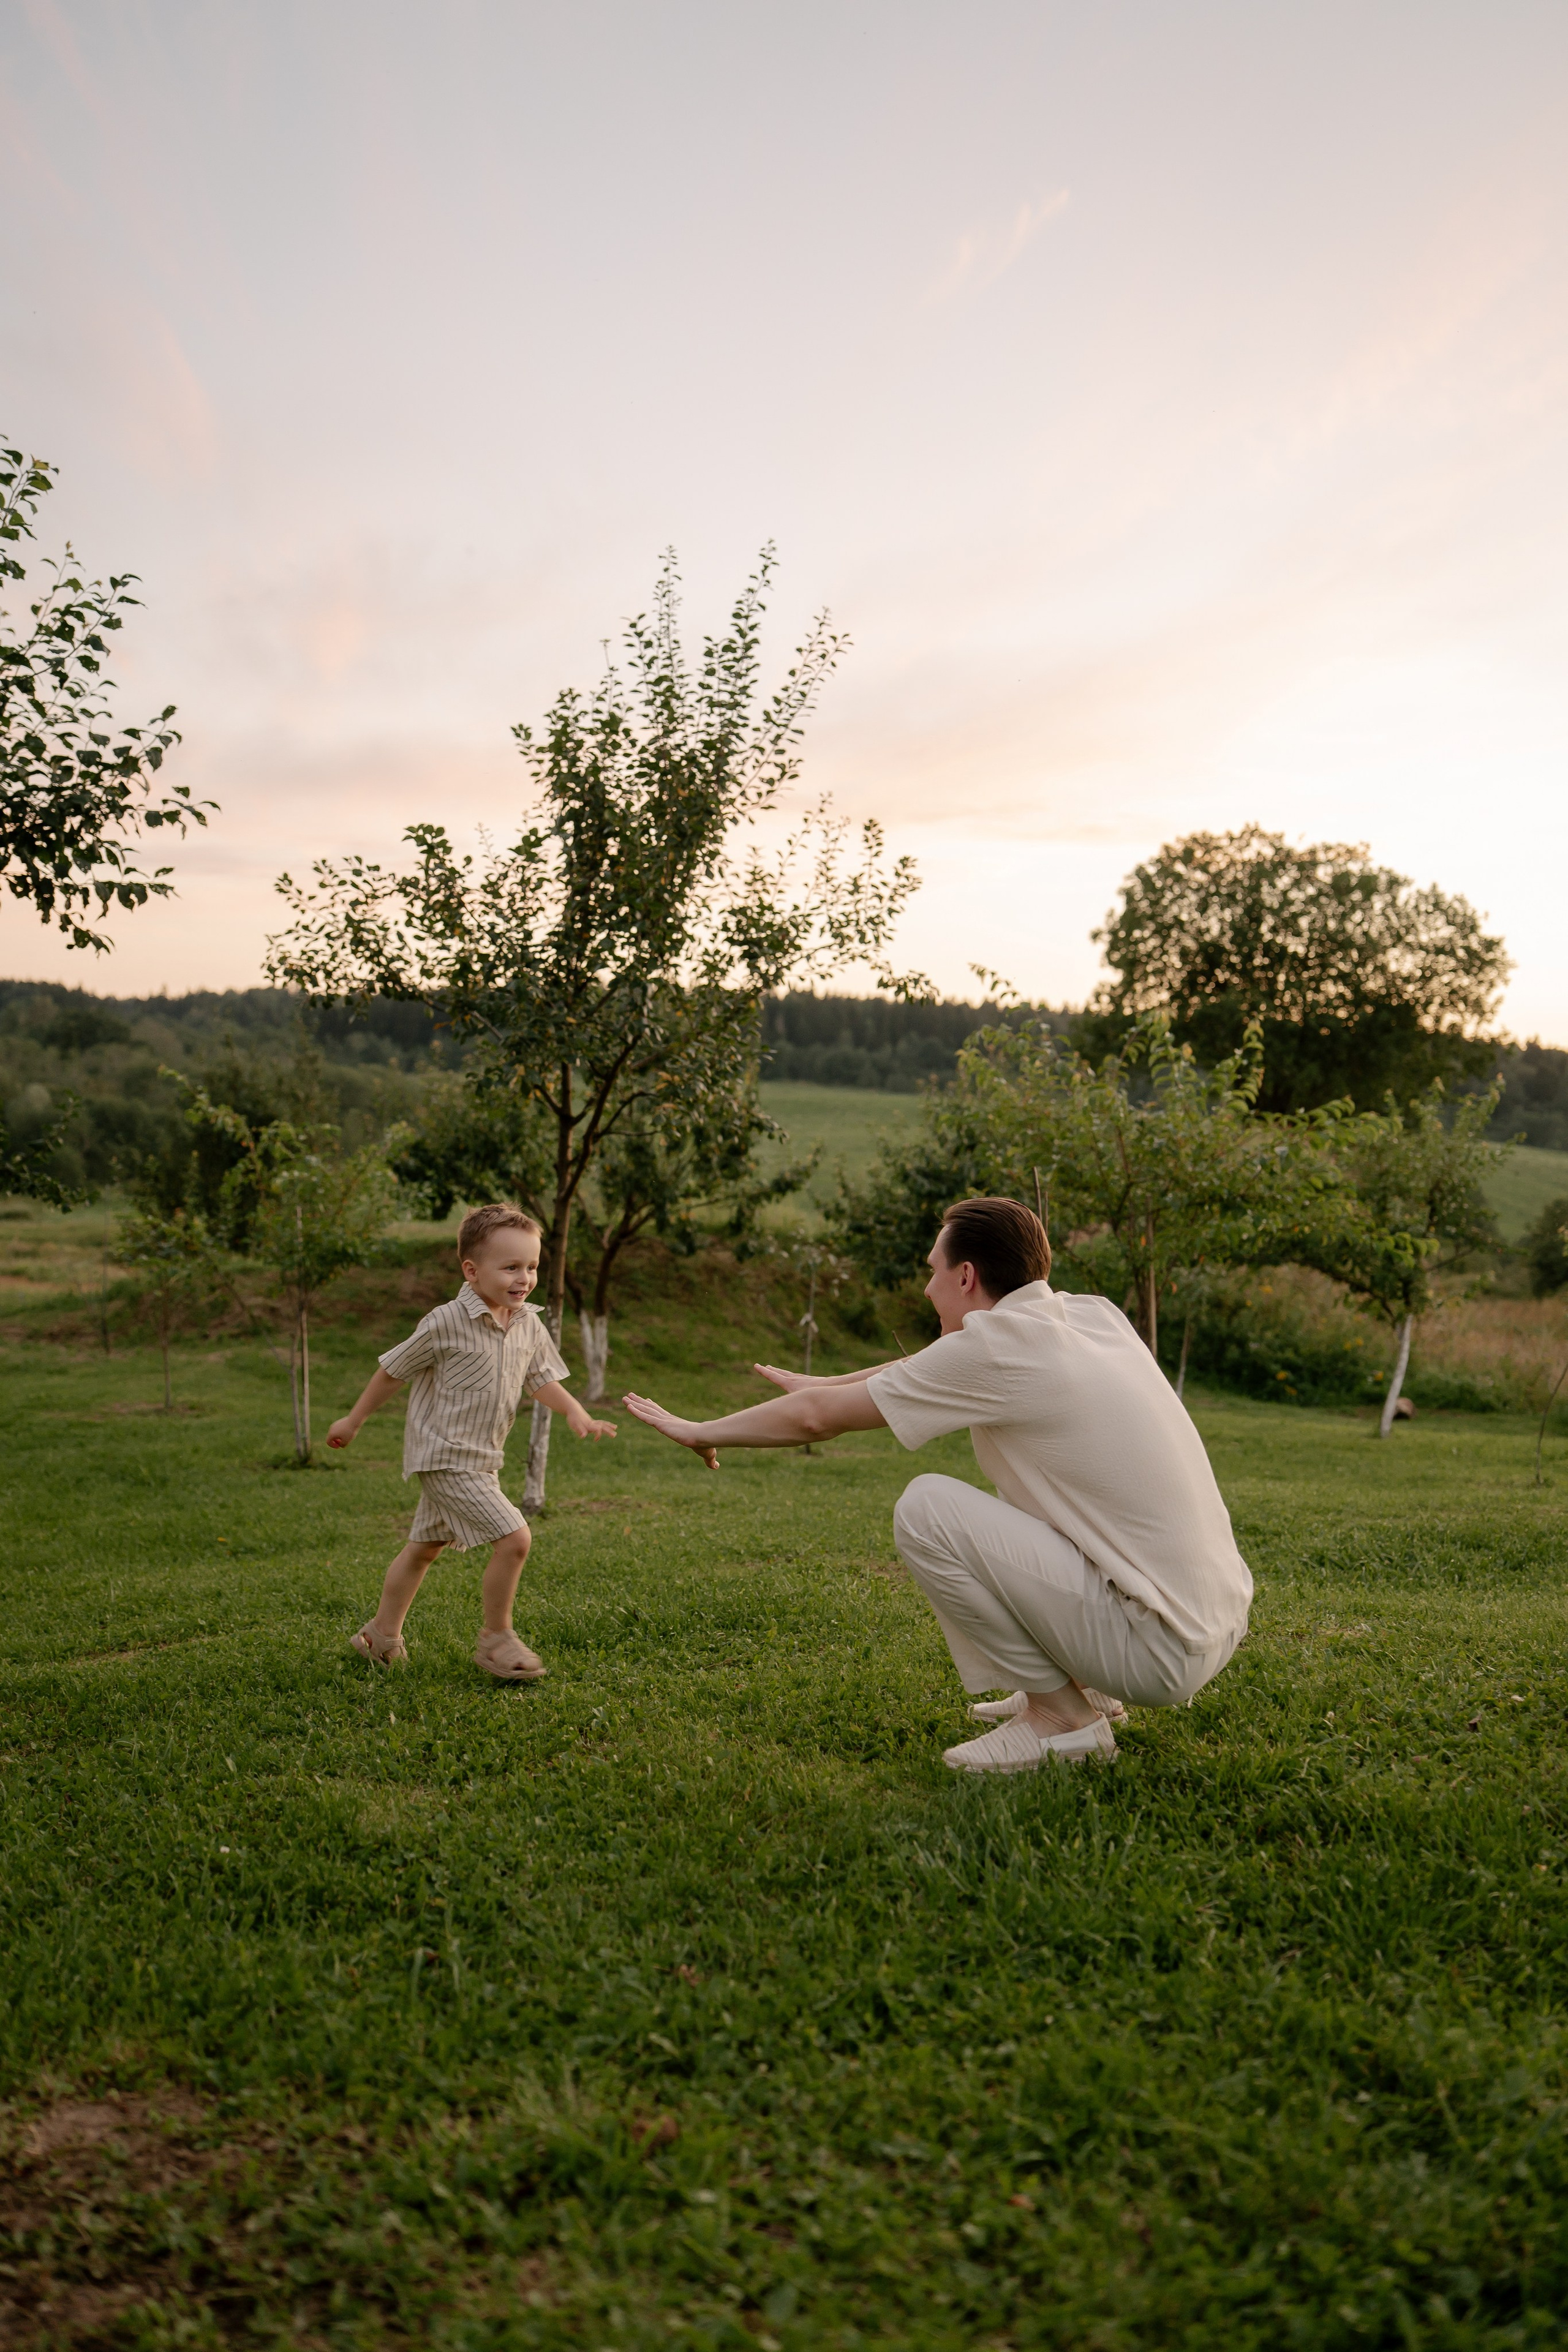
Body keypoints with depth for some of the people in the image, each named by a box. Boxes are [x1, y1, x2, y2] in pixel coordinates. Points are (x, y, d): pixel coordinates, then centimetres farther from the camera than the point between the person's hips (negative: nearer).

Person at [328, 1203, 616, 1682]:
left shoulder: (529, 1327, -1)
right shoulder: (447, 1323, -19)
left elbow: (541, 1380, 9)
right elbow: (394, 1370, -7)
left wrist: (575, 1413, -11)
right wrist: (354, 1422, 3)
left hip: (481, 1460, 8)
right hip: (445, 1457, -8)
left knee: (424, 1546, 22)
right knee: (514, 1538, -15)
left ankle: (382, 1634, 39)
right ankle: (495, 1639, 2)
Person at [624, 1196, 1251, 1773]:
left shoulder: (996, 1345, -14)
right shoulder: (1092, 1315, 9)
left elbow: (817, 1418, -3)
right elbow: (929, 1370, 26)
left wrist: (701, 1432, 13)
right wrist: (818, 1385, 36)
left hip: (1162, 1649, -9)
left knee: (925, 1508, -11)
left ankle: (1061, 1716, 0)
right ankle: (1085, 1687, 20)